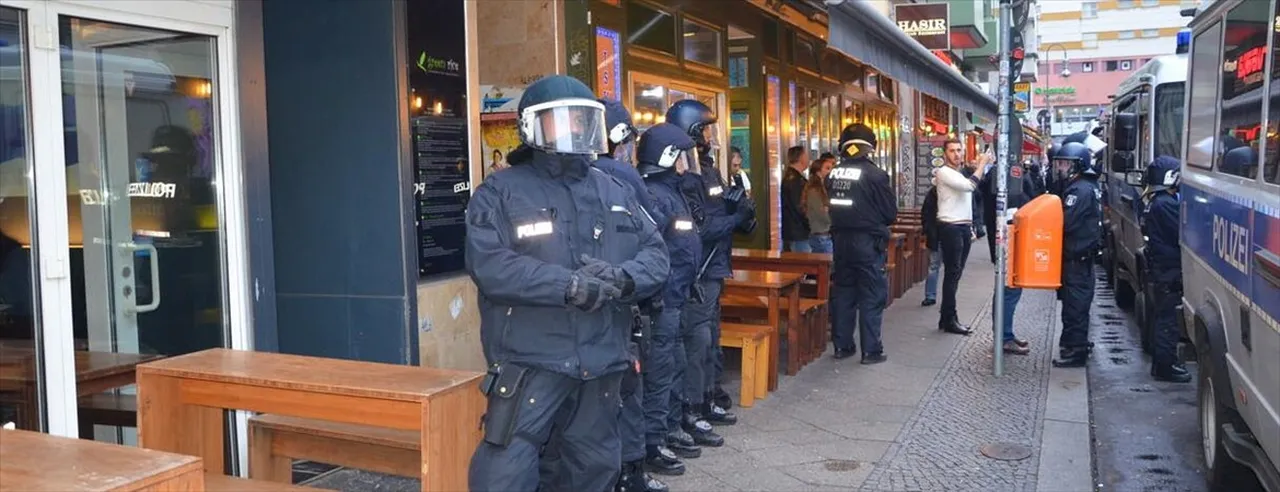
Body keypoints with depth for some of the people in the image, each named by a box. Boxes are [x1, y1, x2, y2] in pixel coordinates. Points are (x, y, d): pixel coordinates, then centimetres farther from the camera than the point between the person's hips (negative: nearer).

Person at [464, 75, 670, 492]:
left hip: (600, 364, 5)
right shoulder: (500, 192, -3)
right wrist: (569, 286, -23)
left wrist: (624, 278, -15)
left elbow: (656, 252, 7)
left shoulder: (614, 192, 13)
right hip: (529, 365, -5)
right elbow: (490, 266, -17)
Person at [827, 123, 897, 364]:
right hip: (868, 242, -5)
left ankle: (842, 345, 19)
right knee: (872, 297, 3)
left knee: (843, 293, 13)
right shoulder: (875, 174, -14)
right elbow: (891, 212, -7)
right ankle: (871, 350, 5)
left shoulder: (834, 174, 2)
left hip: (841, 239, 5)